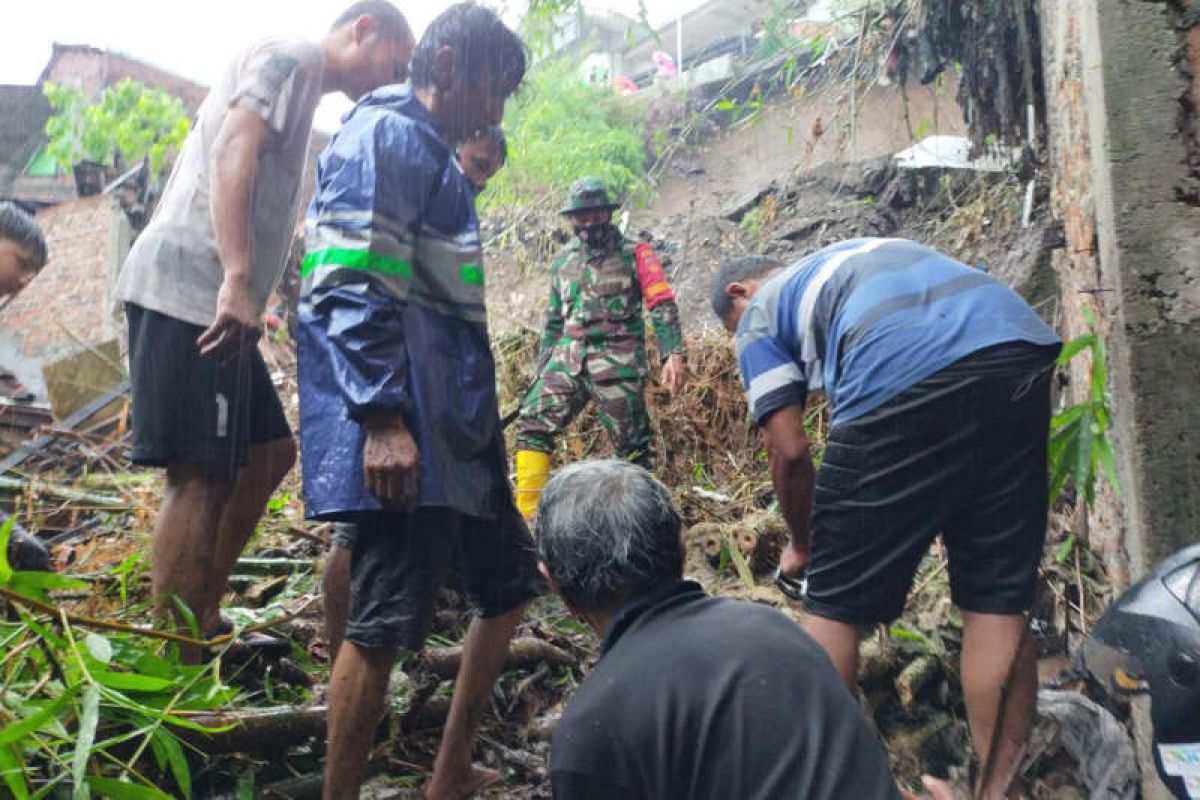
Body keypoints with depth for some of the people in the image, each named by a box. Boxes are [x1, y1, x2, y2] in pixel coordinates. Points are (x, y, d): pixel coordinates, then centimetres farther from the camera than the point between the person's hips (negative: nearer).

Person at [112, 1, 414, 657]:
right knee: (201, 477, -10)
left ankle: (204, 621, 19)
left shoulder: (301, 87, 26)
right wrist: (238, 281, -29)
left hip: (216, 302, 10)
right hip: (189, 290, -10)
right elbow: (231, 152, -19)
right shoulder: (287, 59, -3)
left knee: (269, 453, 13)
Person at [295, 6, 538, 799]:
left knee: (509, 589, 16)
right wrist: (381, 420, -24)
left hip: (458, 426, 11)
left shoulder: (436, 155, 22)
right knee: (384, 622, -7)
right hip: (405, 430, -11)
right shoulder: (384, 136, -7)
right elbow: (352, 288, -19)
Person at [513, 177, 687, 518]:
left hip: (616, 363, -4)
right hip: (567, 361, 4)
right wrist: (541, 371, 20)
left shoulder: (634, 255, 3)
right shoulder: (562, 263, 18)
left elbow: (663, 306, -5)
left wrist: (673, 354, -18)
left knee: (632, 443, -1)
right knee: (533, 424, -9)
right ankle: (528, 513, -8)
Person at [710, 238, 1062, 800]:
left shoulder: (760, 315, 20)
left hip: (908, 375, -7)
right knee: (999, 596, 14)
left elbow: (789, 451, 10)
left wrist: (802, 546, 28)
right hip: (1023, 349, 7)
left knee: (834, 600, 9)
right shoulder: (853, 259, 39)